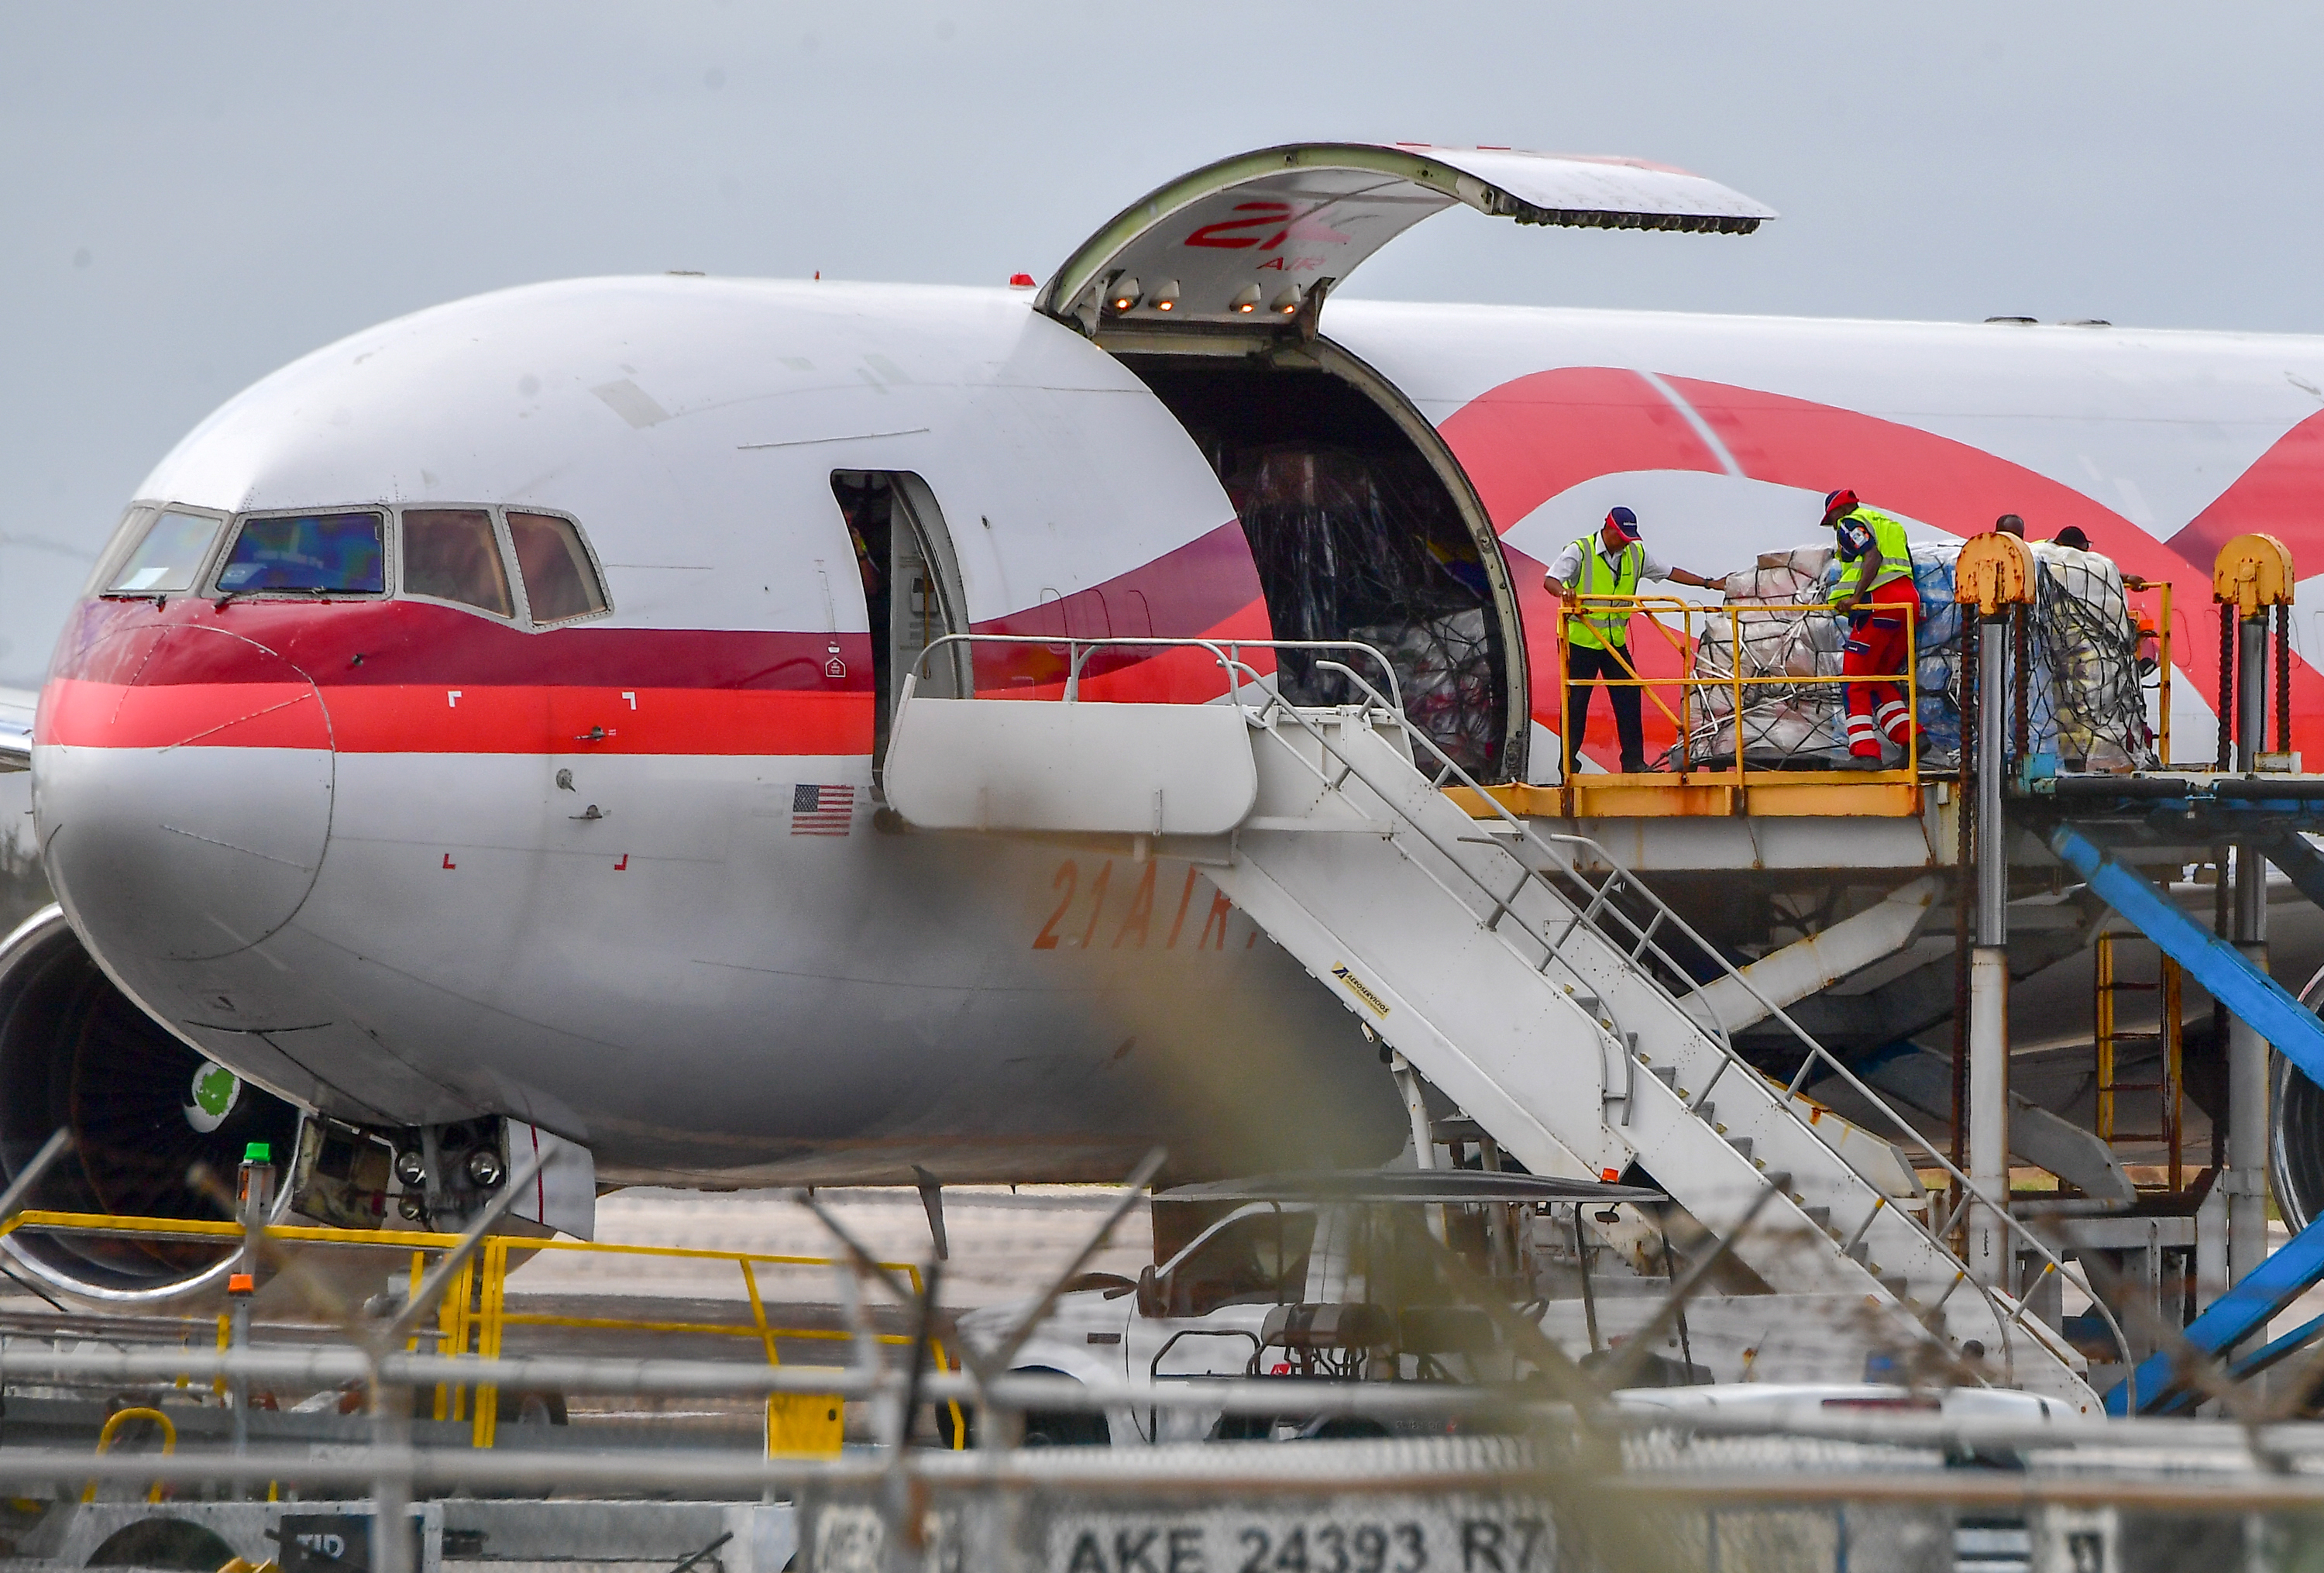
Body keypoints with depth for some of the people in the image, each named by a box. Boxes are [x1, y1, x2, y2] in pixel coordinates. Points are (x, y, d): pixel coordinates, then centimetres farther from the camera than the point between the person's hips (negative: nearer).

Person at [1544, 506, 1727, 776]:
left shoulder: (1636, 554, 6)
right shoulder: (1579, 551, -11)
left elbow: (1670, 572, 14)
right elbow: (1550, 580, -22)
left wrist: (1709, 584, 11)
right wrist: (1564, 592, -45)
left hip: (1615, 641, 5)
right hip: (1580, 640, -5)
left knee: (1629, 700, 2)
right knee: (1575, 703, -2)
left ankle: (1634, 762, 9)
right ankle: (1569, 762, 7)